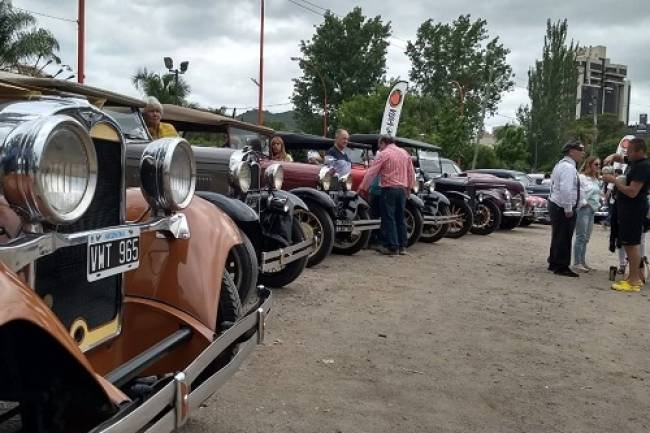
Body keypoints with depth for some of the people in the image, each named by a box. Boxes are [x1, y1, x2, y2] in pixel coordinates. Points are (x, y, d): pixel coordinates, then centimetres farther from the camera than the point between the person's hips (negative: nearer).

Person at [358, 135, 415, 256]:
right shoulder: (405, 153, 12)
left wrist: (362, 188, -5)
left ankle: (392, 247, -4)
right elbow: (411, 173, 14)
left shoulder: (383, 154, -6)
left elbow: (371, 172, -8)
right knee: (400, 218, 12)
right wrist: (409, 188, 23)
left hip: (389, 188, -6)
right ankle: (402, 246, 14)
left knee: (389, 218, -2)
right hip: (402, 189, 6)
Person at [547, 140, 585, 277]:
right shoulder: (568, 167, -17)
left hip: (555, 204, 11)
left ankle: (554, 263, 26)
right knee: (564, 238, -4)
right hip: (563, 208, -11)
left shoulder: (561, 164, 16)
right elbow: (565, 190, -26)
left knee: (558, 236, 17)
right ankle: (562, 267, 1)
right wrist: (568, 209, -22)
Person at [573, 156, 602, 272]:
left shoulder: (596, 180, 16)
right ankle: (577, 263, -6)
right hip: (583, 209, -8)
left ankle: (583, 261, 15)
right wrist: (584, 203, -13)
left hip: (592, 210, 9)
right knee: (581, 237, -8)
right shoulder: (581, 177, -11)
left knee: (586, 238, 10)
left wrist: (598, 204, 11)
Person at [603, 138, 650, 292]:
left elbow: (632, 192, -24)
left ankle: (633, 282, -5)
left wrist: (614, 180, -16)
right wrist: (611, 157, 6)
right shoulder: (634, 161, 11)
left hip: (634, 210, -10)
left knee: (632, 244, -8)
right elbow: (619, 157, 30)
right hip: (628, 209, 10)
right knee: (629, 243, 15)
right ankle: (636, 277, 23)